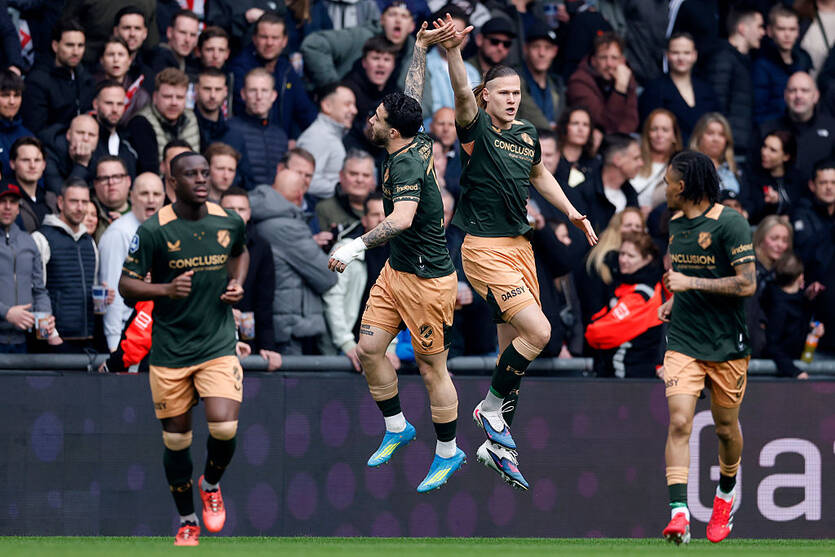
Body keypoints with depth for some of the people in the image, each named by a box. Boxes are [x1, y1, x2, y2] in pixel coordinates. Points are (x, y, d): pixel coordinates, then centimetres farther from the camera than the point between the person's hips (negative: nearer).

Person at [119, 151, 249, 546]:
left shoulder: (229, 222, 1)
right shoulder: (153, 230, -9)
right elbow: (126, 286, -6)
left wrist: (237, 284, 5)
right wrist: (166, 289, -24)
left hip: (218, 346, 1)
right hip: (170, 352, -1)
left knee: (224, 428, -16)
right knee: (176, 440, 5)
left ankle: (211, 485, 17)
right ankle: (187, 523, 25)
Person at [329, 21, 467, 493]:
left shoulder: (407, 163, -26)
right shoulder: (417, 143, 0)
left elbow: (402, 219, -43)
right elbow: (415, 98, 18)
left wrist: (359, 247, -50)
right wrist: (421, 48, 22)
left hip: (427, 281, -9)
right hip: (396, 272, 9)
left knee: (432, 367, 2)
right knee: (369, 348, 6)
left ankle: (448, 453, 15)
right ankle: (397, 428, 23)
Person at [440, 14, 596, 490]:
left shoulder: (528, 135, 12)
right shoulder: (477, 129, -8)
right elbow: (463, 95, -28)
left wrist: (571, 212, 25)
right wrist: (454, 54, -45)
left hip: (520, 247, 7)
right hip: (485, 249, -7)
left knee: (515, 347, 9)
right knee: (538, 330, -19)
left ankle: (497, 444, 19)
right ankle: (491, 407, 1)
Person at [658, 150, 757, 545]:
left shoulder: (730, 224, -13)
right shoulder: (676, 223, 10)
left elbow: (747, 284, -18)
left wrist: (690, 283, -19)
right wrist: (675, 299, 9)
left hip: (727, 346, -4)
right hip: (683, 342, 4)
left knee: (725, 428, 11)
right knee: (679, 423, -14)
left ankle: (726, 493, 39)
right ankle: (679, 513, -23)